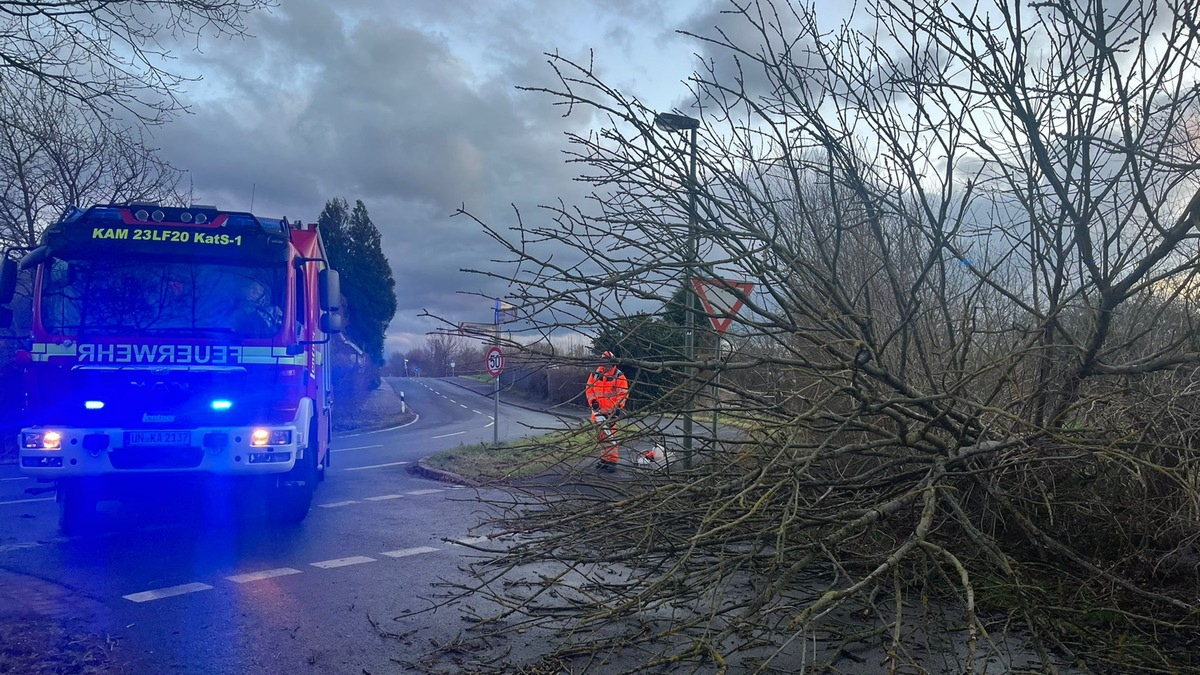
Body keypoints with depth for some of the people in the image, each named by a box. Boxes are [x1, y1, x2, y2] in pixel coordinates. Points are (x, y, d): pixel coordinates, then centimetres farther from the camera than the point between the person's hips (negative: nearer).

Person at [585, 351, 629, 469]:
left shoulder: (619, 376, -2)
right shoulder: (595, 375, 9)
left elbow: (623, 393, -5)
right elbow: (589, 389, 11)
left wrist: (618, 406, -16)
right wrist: (592, 401, -4)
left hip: (611, 411, -5)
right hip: (598, 410, 5)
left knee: (610, 435, -11)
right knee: (601, 436, 12)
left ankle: (612, 460, -8)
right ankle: (604, 458, 22)